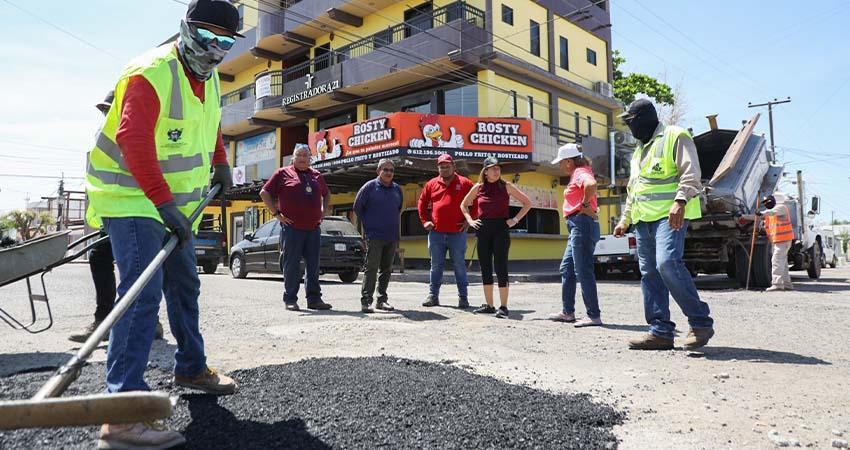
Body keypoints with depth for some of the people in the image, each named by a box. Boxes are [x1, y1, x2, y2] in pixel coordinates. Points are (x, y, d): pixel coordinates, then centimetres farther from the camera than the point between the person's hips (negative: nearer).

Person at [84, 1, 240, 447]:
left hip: (173, 201, 9)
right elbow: (134, 142, -30)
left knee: (184, 285, 17)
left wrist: (220, 163, 16)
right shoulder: (150, 74, -19)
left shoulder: (209, 78, 10)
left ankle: (191, 367, 35)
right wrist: (165, 203, -34)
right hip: (130, 198, -9)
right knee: (143, 291, -21)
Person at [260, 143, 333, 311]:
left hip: (314, 228, 4)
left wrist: (323, 212, 17)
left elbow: (327, 194, 30)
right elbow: (264, 193, 3)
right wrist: (276, 213, -3)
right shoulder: (283, 173, 3)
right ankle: (290, 300, 9)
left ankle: (314, 299, 14)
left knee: (313, 266, 7)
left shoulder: (316, 175, 15)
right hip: (292, 228, -4)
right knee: (292, 266, 0)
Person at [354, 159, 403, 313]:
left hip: (392, 237, 5)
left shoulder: (397, 189, 11)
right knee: (371, 267, -10)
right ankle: (366, 301, -9)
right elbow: (357, 207, 2)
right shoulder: (370, 186, -3)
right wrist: (367, 225, 1)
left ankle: (382, 300, 18)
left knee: (386, 269, 9)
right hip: (374, 235, -5)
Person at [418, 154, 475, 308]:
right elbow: (422, 204, 18)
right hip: (436, 233, 3)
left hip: (457, 233, -3)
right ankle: (433, 296, 17)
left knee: (459, 265, 3)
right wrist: (425, 221, 8)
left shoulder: (464, 183, 2)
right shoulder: (431, 184, 10)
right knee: (436, 266, 9)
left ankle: (463, 297, 10)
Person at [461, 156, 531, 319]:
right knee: (485, 268, 7)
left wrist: (515, 219, -3)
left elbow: (527, 203, 6)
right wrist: (470, 220, 7)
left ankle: (503, 307, 0)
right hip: (482, 230, 3)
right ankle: (489, 305, 17)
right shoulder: (478, 187, 7)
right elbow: (464, 205, 20)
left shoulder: (506, 186, 1)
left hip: (501, 229, -3)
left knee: (500, 267, -6)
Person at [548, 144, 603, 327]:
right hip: (577, 226, 11)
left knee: (583, 271, -8)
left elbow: (591, 184, -33)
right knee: (567, 269, 15)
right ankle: (567, 312, 22)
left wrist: (585, 205, -21)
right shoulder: (576, 174, 19)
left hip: (582, 224, -11)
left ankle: (594, 316, -3)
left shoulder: (580, 172, -11)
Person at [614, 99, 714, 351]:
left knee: (667, 263, -24)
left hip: (670, 215, -8)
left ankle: (701, 322, -11)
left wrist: (680, 201, -28)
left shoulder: (675, 137, 1)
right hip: (644, 218, 8)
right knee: (649, 273, 3)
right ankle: (660, 332, 6)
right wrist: (625, 219, 24)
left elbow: (690, 174, -13)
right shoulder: (640, 150, 27)